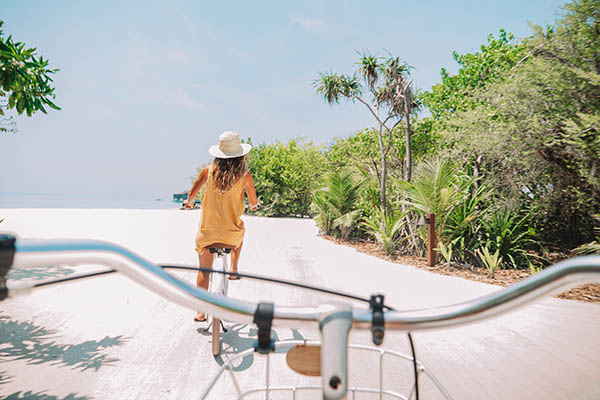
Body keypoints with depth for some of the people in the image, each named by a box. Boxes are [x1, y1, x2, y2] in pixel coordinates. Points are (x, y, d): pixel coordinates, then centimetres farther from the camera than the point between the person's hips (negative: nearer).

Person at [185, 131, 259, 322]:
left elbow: (191, 195, 5)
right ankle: (233, 269, 35)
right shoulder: (245, 175, -7)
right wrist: (253, 205, 29)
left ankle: (201, 312, 17)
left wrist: (189, 202, 28)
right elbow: (254, 203, 5)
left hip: (207, 232, 1)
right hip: (231, 233, -1)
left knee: (204, 271, 14)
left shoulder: (208, 170, -4)